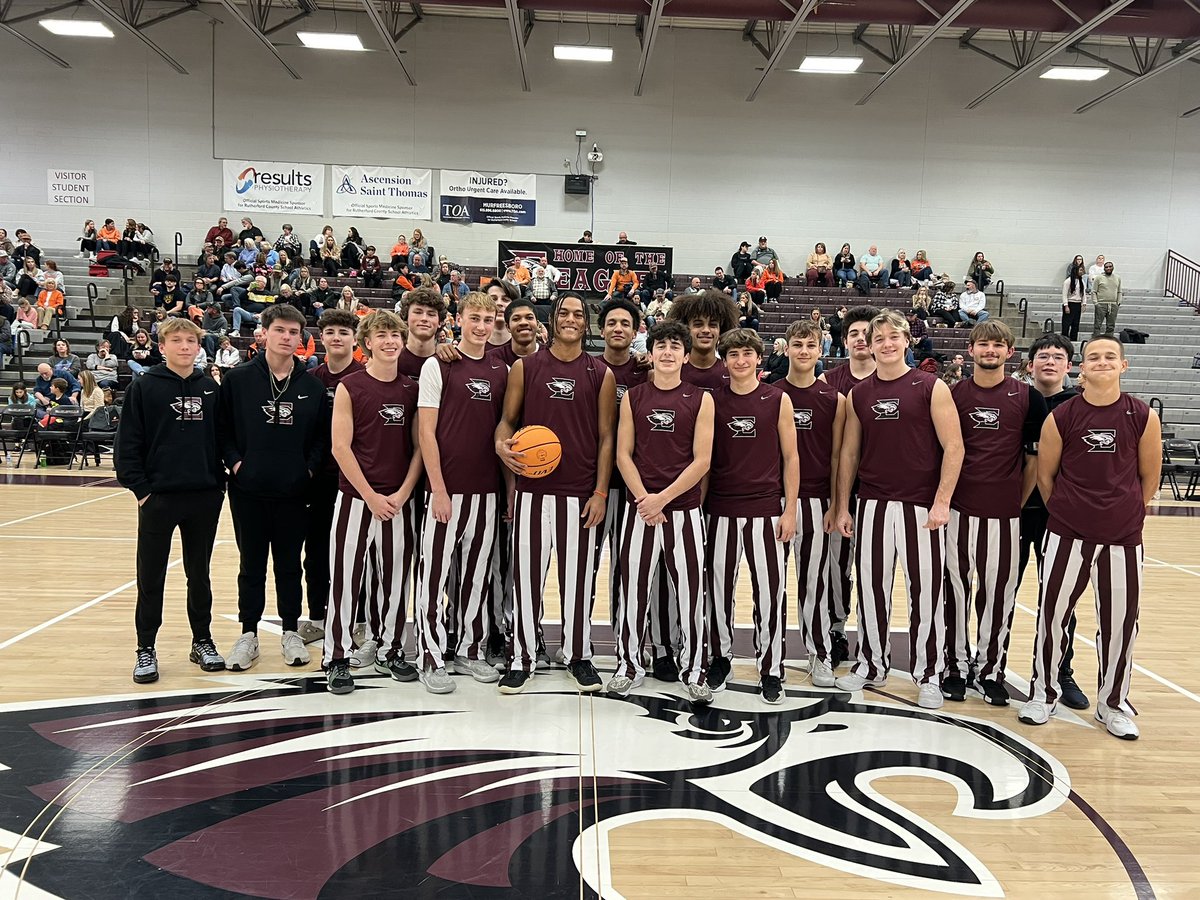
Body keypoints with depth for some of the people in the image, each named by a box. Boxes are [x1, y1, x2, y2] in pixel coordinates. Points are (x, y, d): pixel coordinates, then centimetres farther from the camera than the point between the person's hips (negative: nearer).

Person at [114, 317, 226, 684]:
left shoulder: (210, 388, 7)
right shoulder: (144, 388, -3)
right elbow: (127, 444, -4)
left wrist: (220, 483, 4)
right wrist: (140, 489, -9)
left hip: (205, 498, 3)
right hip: (158, 498, -3)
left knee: (200, 574, 13)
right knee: (151, 578, 5)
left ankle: (202, 641, 26)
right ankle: (146, 649, 17)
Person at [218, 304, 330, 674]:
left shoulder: (312, 386, 3)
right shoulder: (238, 379, -1)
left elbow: (323, 435, 7)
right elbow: (222, 428, 2)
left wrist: (310, 467, -5)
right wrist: (235, 462, -9)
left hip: (294, 491, 1)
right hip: (248, 490, -1)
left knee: (289, 564, 10)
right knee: (251, 564, 10)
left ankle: (291, 633, 22)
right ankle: (248, 634, 20)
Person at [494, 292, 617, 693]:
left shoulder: (601, 374, 4)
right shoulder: (524, 367, 5)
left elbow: (606, 438, 4)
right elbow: (508, 419, 9)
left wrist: (600, 492, -3)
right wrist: (501, 443, -15)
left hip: (580, 492, 0)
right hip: (532, 489, 0)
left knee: (578, 577, 8)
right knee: (527, 575, 3)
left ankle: (578, 654, 24)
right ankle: (522, 657, 16)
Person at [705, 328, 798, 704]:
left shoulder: (778, 400, 3)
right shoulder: (712, 400, 4)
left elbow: (790, 458, 5)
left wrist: (790, 510, -1)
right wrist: (697, 504, 3)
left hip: (767, 510, -1)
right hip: (720, 510, 1)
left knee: (771, 591, -1)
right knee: (719, 588, 8)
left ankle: (770, 668, 13)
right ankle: (720, 656, 27)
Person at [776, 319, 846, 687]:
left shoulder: (833, 400, 4)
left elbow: (836, 455, 5)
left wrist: (834, 504, 0)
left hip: (815, 501, 0)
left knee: (815, 582, 4)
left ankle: (821, 655, 16)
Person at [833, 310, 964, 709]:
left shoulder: (931, 388, -3)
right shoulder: (858, 395, 8)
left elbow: (953, 447, -7)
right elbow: (849, 452, 11)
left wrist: (941, 502, -14)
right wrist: (842, 507, 7)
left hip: (920, 506, -3)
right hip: (872, 504, 4)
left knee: (925, 590, 2)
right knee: (871, 587, 9)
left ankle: (928, 674, 16)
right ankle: (871, 664, 25)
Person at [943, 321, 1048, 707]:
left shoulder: (1027, 397, 2)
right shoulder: (953, 394, 4)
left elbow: (1035, 457, 5)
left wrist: (1019, 500, 5)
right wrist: (942, 497, 6)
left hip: (1004, 512, -1)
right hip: (958, 508, 1)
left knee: (998, 591, 4)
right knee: (956, 588, 6)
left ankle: (990, 670, 18)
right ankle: (957, 666, 18)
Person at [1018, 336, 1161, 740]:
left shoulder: (1144, 417, -3)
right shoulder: (1061, 417, -5)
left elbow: (1149, 477, 7)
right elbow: (1045, 474, 5)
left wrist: (1125, 514, 12)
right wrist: (1064, 512, 9)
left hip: (1123, 539, 1)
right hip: (1068, 536, 0)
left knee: (1119, 623, 7)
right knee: (1052, 614, 5)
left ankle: (1113, 704, 26)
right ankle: (1043, 693, 23)